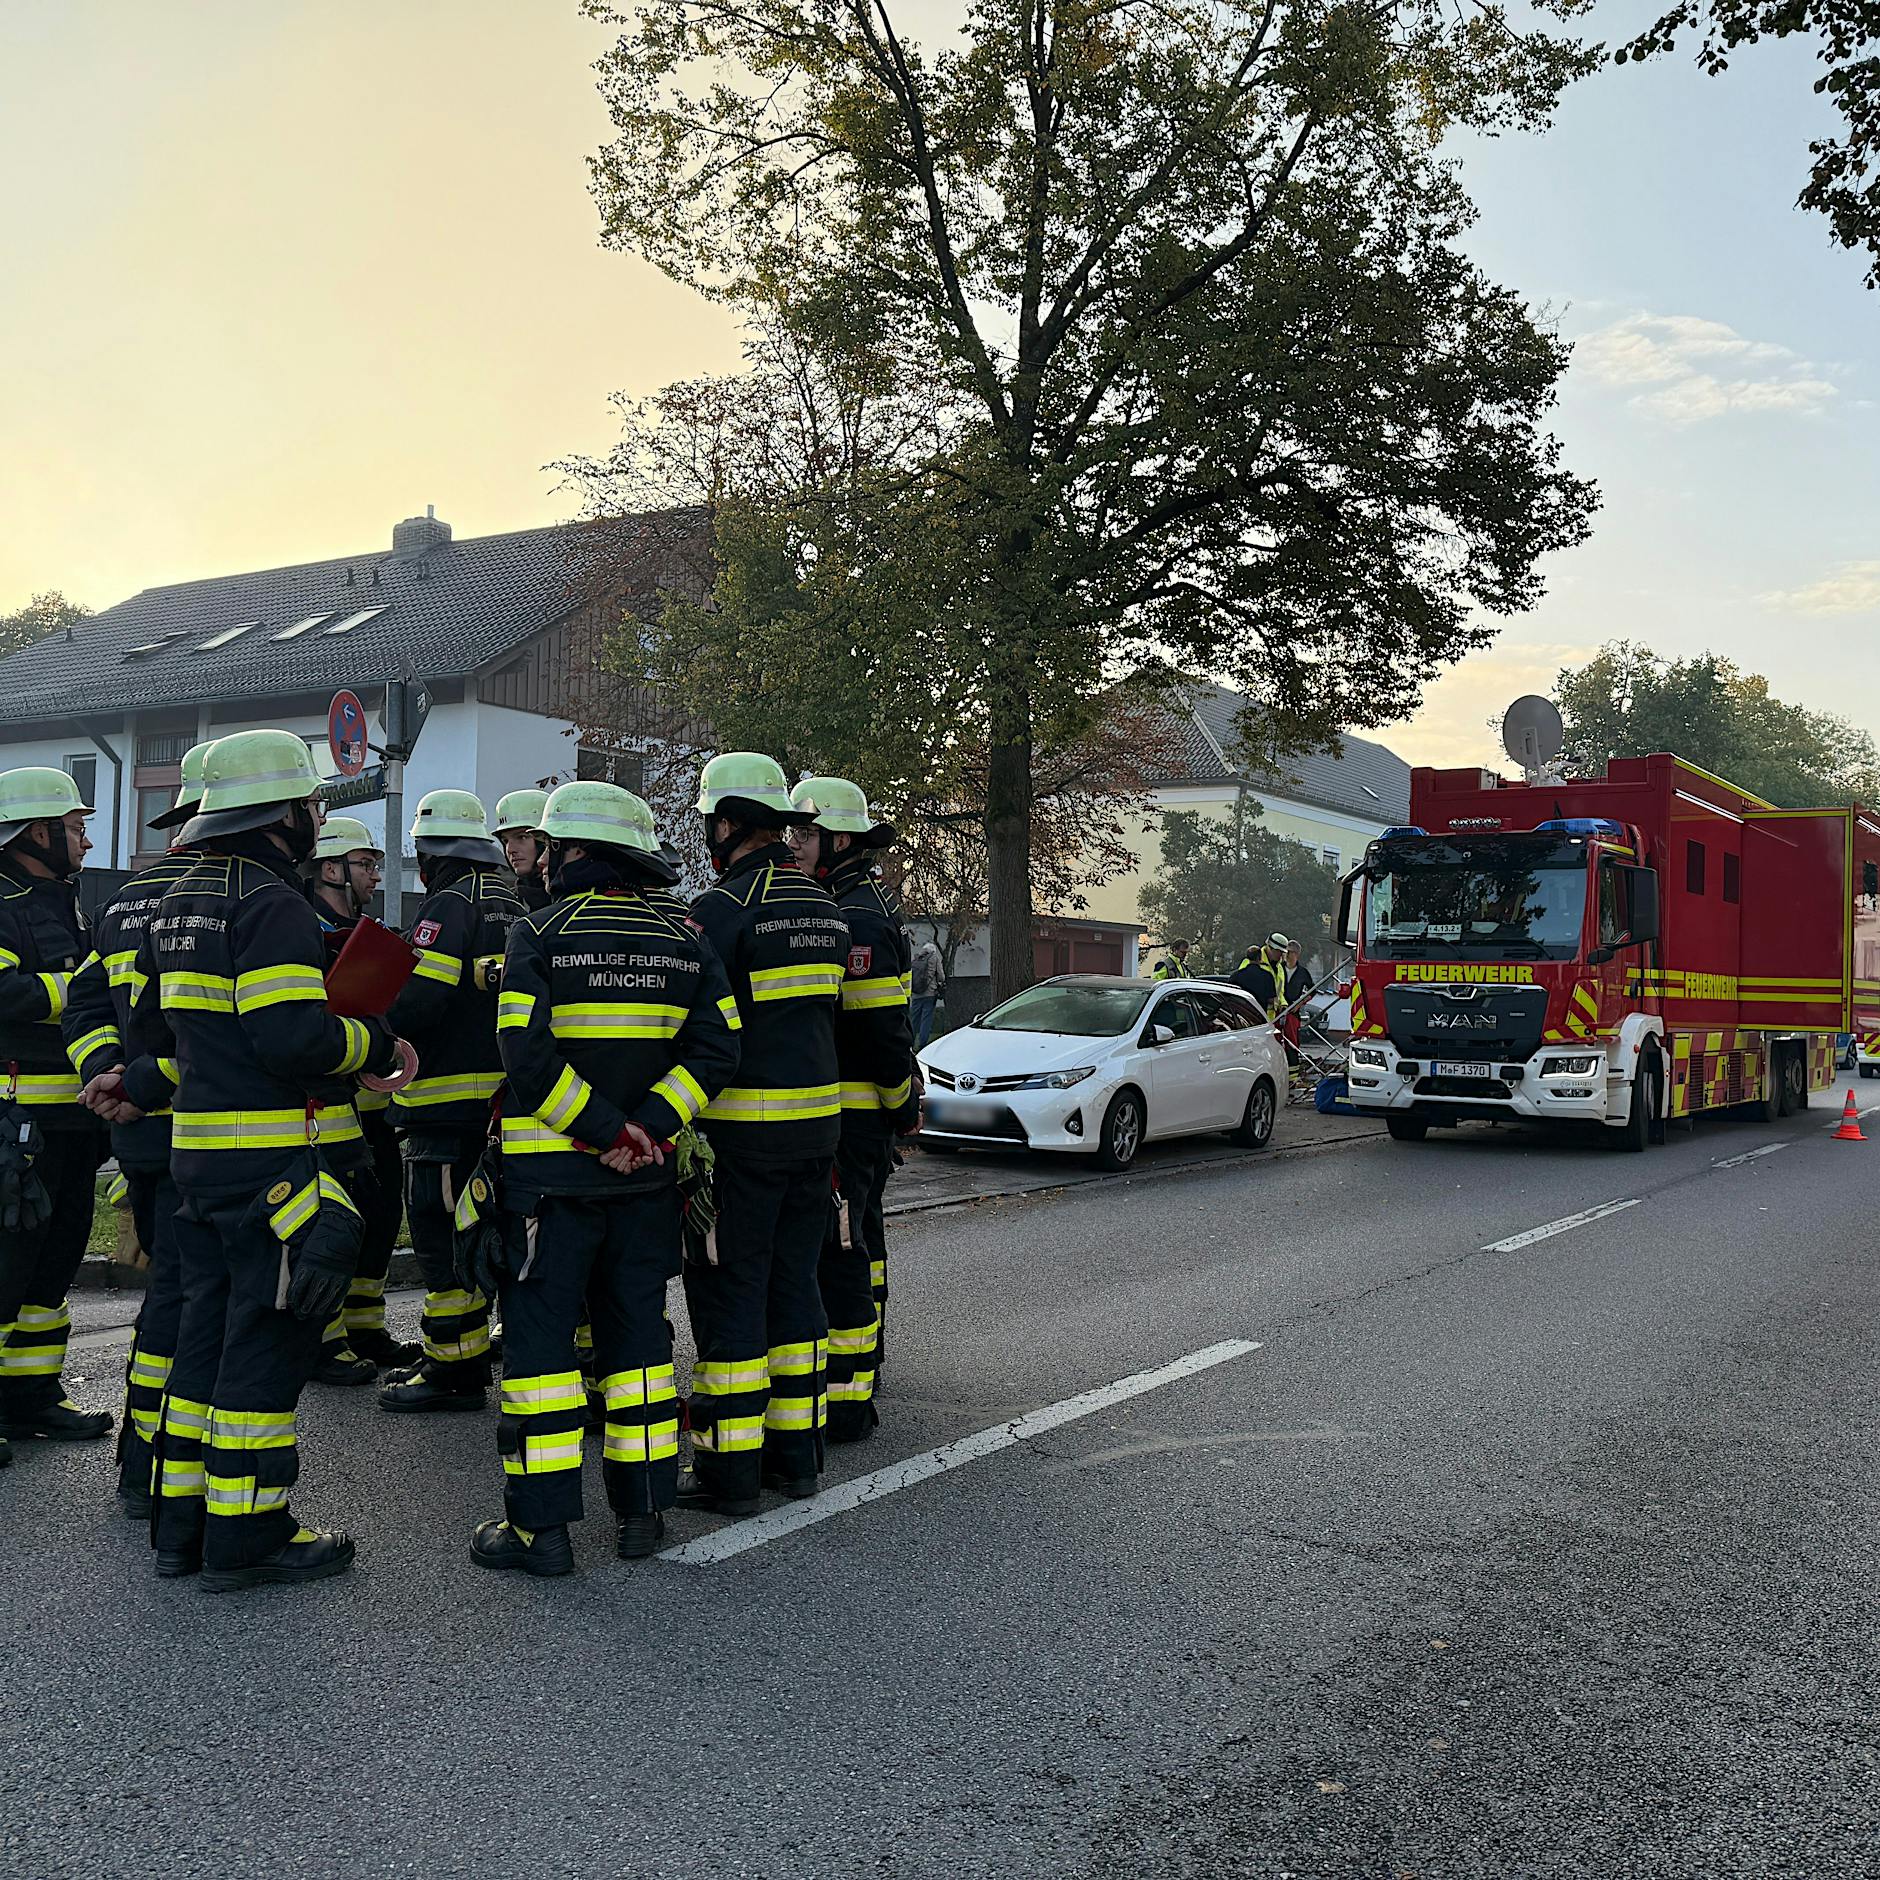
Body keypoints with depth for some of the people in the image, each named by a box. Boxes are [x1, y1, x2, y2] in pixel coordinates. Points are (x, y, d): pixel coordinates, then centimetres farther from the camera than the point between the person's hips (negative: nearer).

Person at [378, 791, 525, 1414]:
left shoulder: (449, 905, -12)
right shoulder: (511, 906, 16)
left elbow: (419, 997, -22)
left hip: (450, 1100, -9)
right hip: (500, 1099, 10)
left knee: (441, 1230, -4)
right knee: (467, 1230, 16)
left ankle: (454, 1369, 0)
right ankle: (463, 1357, 24)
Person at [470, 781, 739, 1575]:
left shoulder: (539, 934, -8)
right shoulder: (686, 942, 6)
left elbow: (528, 1057, -18)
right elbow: (715, 1048, -3)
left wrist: (605, 1129, -14)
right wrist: (645, 1128, -8)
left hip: (550, 1173, -4)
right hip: (646, 1180, 5)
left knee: (540, 1333, 2)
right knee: (637, 1331, 14)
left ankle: (539, 1524, 3)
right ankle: (642, 1508, 19)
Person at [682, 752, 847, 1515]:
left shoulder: (721, 906, -13)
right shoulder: (825, 908, 12)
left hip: (741, 1129, -7)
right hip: (817, 1119, 7)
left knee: (729, 1290, 1)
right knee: (794, 1281, 15)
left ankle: (730, 1468, 6)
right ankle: (796, 1451, 22)